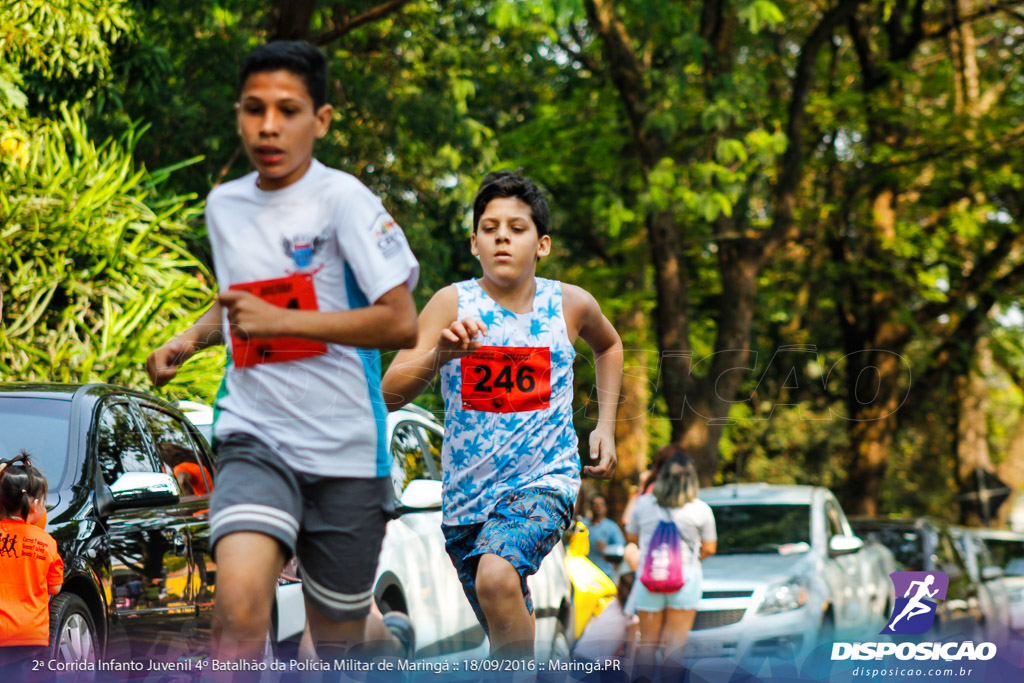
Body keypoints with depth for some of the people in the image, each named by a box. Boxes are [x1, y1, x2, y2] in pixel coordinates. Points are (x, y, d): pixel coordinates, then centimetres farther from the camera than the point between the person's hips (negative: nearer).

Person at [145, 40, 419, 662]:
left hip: (346, 449, -3)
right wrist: (191, 338, 10)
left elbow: (402, 324, -16)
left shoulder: (342, 200, -9)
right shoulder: (224, 206, 9)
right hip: (255, 440, 3)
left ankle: (390, 634, 47)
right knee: (240, 603, -26)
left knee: (338, 643, 12)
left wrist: (280, 320, -20)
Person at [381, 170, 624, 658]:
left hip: (543, 483, -2)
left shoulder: (570, 304, -1)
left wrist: (605, 425, 14)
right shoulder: (453, 303, -6)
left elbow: (608, 345, 25)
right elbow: (389, 394, -15)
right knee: (507, 632, 14)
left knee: (497, 576, -32)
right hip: (466, 492, 2)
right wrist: (437, 356, -33)